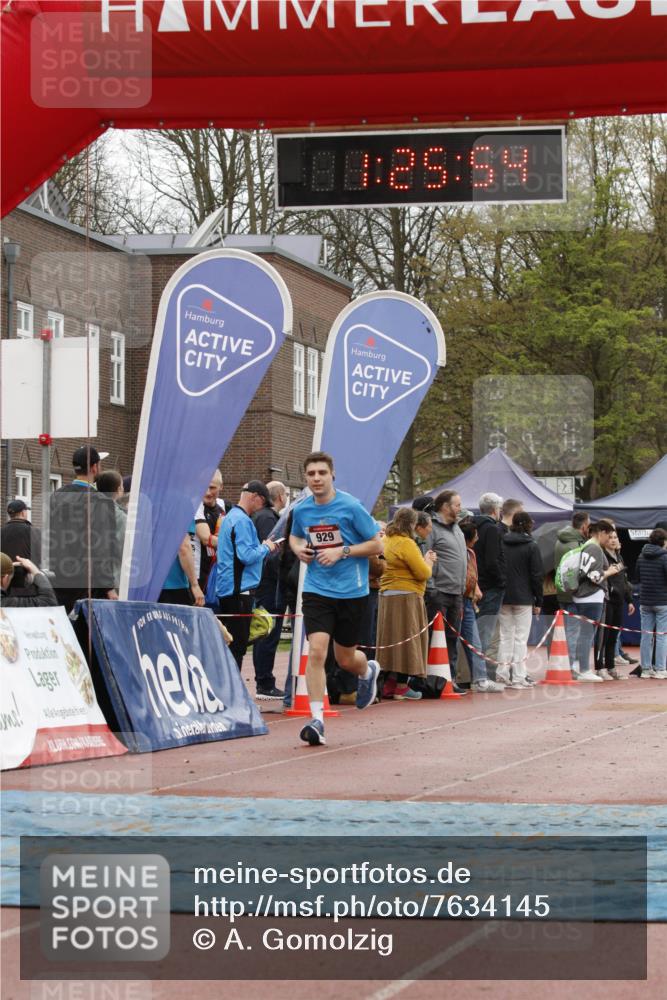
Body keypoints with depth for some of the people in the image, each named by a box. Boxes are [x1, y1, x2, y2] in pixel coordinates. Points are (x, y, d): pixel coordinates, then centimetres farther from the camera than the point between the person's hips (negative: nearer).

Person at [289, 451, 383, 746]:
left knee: (345, 659, 9)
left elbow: (376, 545, -6)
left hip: (351, 591, -2)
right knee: (316, 650, -16)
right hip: (317, 589, 2)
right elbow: (295, 536, 24)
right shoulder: (301, 510, 2)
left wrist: (342, 551, -17)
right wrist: (298, 548, 0)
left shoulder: (350, 507, -10)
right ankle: (317, 719, -13)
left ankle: (368, 670, 47)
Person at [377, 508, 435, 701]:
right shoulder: (406, 544, -16)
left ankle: (389, 684, 15)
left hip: (387, 596, 9)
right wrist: (428, 561, 3)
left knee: (392, 641, 13)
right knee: (406, 640, -2)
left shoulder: (387, 540, 11)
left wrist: (424, 560, 17)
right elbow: (423, 573, -16)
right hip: (406, 597, -9)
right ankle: (402, 687, -1)